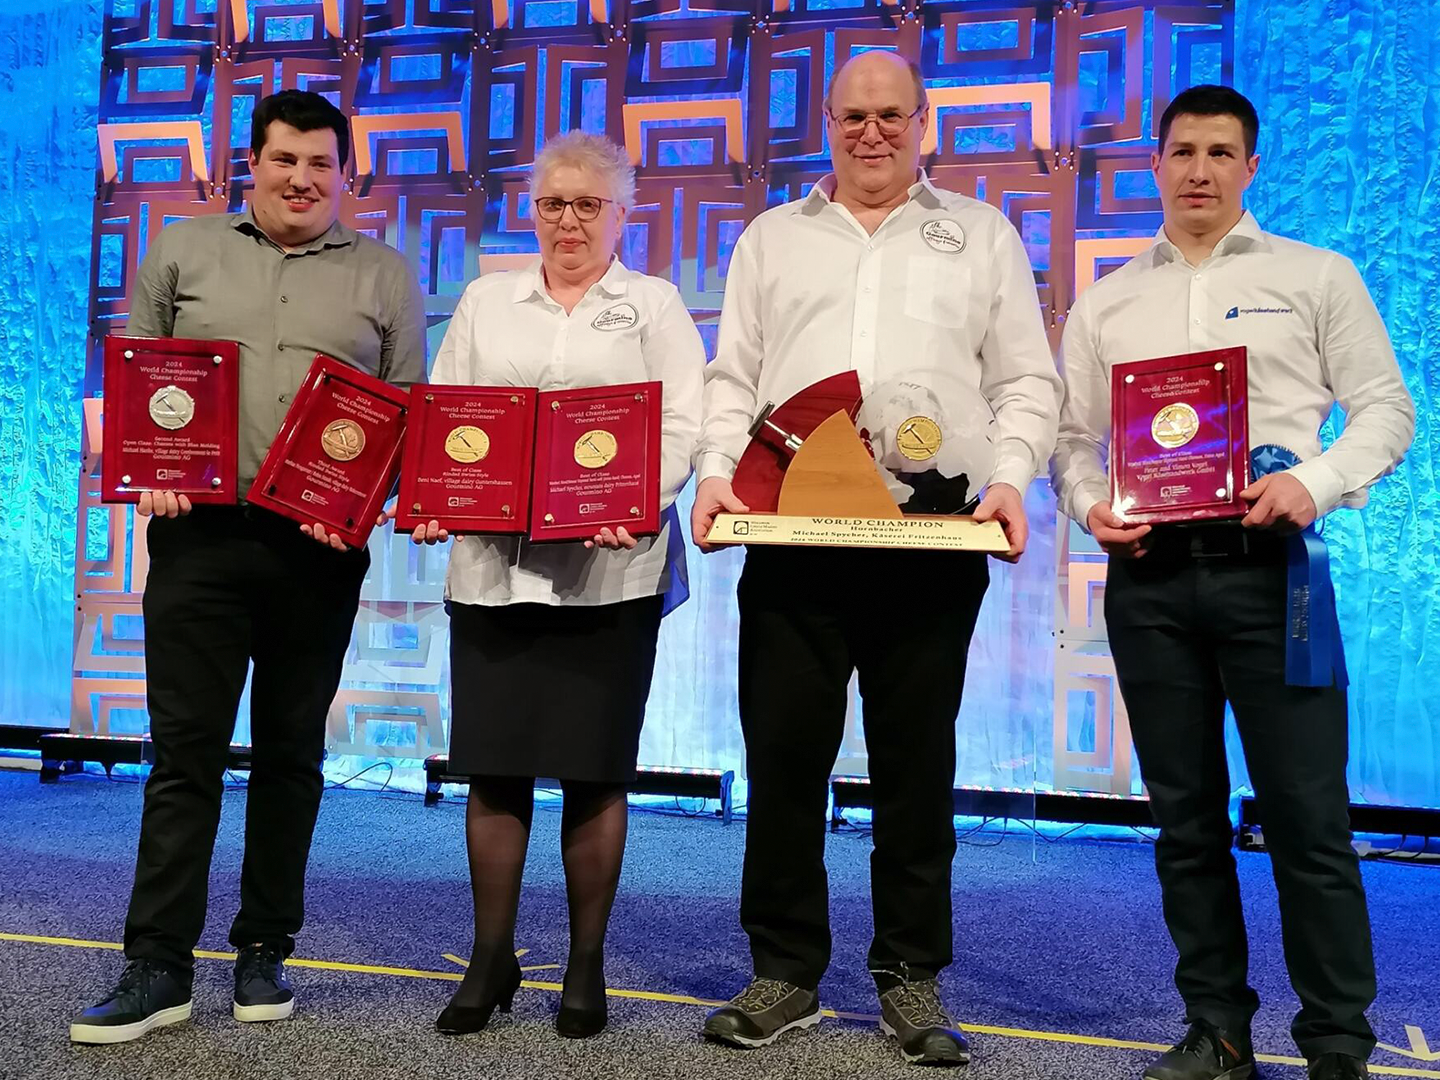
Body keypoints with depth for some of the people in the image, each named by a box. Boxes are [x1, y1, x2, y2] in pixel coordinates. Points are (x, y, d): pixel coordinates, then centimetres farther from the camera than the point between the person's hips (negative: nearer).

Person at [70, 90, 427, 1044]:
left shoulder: (386, 277, 9)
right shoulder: (182, 254, 12)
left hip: (321, 549, 0)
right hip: (200, 535, 0)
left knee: (291, 753, 8)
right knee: (185, 752, 0)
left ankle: (266, 950, 21)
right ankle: (158, 967, 8)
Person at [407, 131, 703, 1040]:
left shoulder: (655, 304, 9)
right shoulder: (486, 301, 17)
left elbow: (683, 426, -1)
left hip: (611, 567, -2)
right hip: (491, 562, 3)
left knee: (595, 769, 2)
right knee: (493, 764, 4)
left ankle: (587, 962, 17)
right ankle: (492, 957, 19)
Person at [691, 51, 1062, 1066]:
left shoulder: (981, 235, 14)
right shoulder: (772, 237, 17)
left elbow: (1027, 381, 7)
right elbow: (733, 377, 12)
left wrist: (1011, 477, -10)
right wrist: (717, 469, -6)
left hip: (934, 537, -1)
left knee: (916, 762, 5)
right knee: (784, 754, 3)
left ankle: (913, 978, 18)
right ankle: (785, 972, 17)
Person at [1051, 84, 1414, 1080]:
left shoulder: (1317, 277, 8)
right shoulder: (1106, 302, 15)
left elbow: (1386, 408, 4)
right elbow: (1072, 436, 13)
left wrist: (1317, 483, -13)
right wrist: (1089, 503, -7)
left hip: (1268, 566, -2)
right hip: (1150, 574, 3)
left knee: (1308, 817, -3)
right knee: (1186, 814, 8)